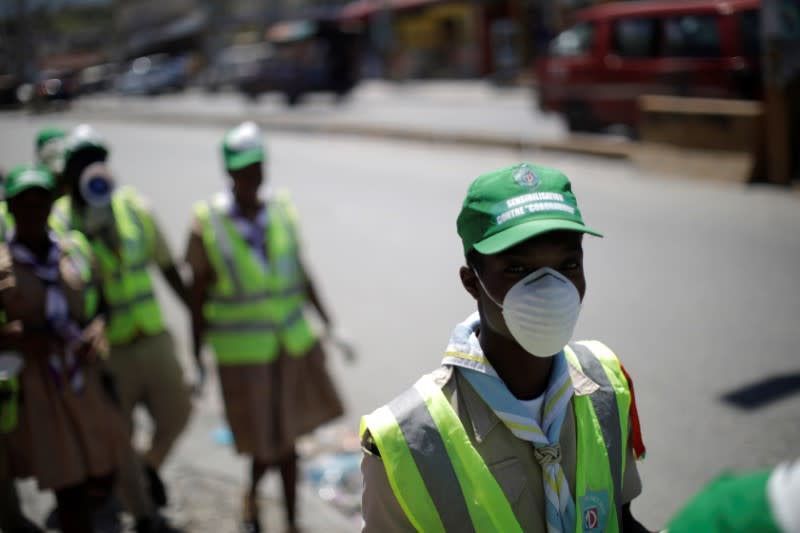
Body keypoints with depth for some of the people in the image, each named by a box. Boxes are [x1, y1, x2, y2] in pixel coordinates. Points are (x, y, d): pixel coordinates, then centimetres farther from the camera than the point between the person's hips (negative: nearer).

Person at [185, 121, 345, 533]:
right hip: (242, 350, -3)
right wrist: (197, 359, -1)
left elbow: (301, 274, 9)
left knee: (287, 436, 13)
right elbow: (197, 296, -4)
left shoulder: (281, 211, -1)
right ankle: (252, 494, 35)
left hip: (293, 341, 3)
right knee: (268, 440, 1)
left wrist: (328, 324, 9)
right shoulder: (206, 225, -10)